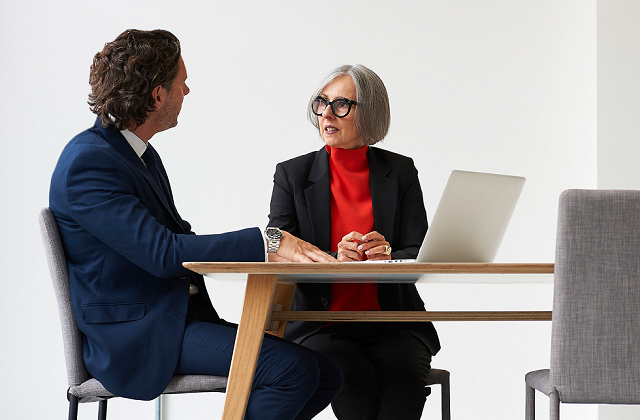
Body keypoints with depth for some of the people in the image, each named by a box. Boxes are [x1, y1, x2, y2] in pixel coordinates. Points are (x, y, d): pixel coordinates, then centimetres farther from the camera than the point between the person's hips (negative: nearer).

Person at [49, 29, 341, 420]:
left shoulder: (141, 153, 15)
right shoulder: (88, 161, -16)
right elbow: (162, 253, -24)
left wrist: (267, 252, 1)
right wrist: (268, 241, -24)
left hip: (183, 315, 9)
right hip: (134, 336, -9)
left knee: (324, 375, -2)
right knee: (292, 368, -24)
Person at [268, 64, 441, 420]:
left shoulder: (400, 172, 7)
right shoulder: (292, 174, 5)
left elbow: (420, 256, 0)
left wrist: (388, 257, -24)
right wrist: (334, 260, -24)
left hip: (393, 325, 1)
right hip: (321, 329, -1)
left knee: (403, 374, -31)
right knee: (352, 376, -33)